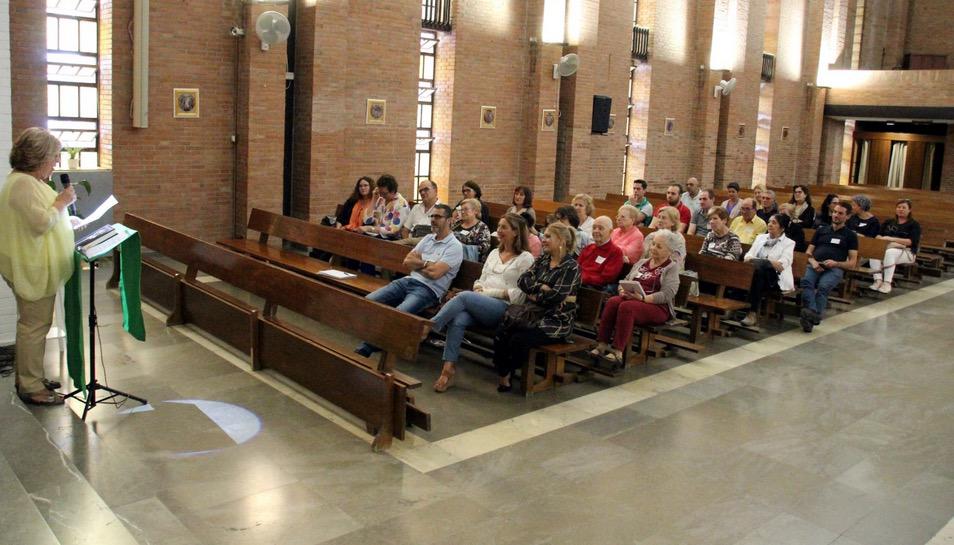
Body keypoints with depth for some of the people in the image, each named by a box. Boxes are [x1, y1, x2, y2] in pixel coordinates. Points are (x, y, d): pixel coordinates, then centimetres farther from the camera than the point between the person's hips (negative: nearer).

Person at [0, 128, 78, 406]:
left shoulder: (27, 181, 15)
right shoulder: (23, 184, -19)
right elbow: (40, 223, -24)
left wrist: (67, 221, 18)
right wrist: (62, 202, -13)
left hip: (35, 268, 11)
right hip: (32, 269, -11)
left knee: (33, 323, 18)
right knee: (35, 325, -5)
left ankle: (29, 377, 29)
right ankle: (31, 388, 3)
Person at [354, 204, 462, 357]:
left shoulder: (454, 246, -5)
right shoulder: (427, 238, 18)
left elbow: (434, 273, -16)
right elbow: (407, 261, 12)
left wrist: (417, 262, 0)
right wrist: (425, 263, -4)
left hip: (428, 290, -7)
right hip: (408, 281, 7)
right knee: (368, 301, -13)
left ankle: (365, 350, -21)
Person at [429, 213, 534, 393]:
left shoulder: (526, 259, 4)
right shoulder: (494, 253, 25)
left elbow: (519, 294, -5)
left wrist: (490, 292, -10)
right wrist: (479, 289, 1)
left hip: (504, 308, -5)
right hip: (480, 305, 5)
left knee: (464, 296, -31)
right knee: (458, 320, -29)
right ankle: (448, 369, -32)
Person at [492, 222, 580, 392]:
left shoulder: (571, 267, -8)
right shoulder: (542, 259, 13)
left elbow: (556, 296, -18)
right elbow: (522, 280, 3)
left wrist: (534, 295, -5)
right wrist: (541, 288, -13)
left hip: (557, 320, -6)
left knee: (519, 339, -27)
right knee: (502, 332, -20)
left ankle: (506, 375, -3)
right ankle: (502, 375, -11)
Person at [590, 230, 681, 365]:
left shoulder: (672, 267, 3)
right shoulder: (642, 262, 22)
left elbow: (666, 295, -11)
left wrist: (642, 297, -24)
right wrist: (623, 290, -5)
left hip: (657, 307, -5)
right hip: (631, 299, 5)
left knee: (626, 306, -34)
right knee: (612, 302, -27)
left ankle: (618, 352, -37)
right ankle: (602, 345, -31)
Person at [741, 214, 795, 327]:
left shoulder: (789, 243, 8)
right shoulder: (760, 237, 22)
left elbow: (783, 263, -10)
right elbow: (749, 254, 9)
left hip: (777, 279, -3)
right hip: (758, 275, 3)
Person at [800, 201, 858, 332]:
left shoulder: (850, 235, 18)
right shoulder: (821, 230, 27)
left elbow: (852, 263, 11)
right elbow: (808, 252, 22)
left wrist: (836, 263, -10)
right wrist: (813, 261, -2)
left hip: (835, 269, -2)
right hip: (815, 266, 2)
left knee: (823, 287, -36)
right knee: (806, 281, -34)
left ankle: (812, 317, -47)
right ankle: (812, 314, -50)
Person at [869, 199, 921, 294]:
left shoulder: (914, 225, 8)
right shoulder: (888, 222, 22)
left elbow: (912, 241, -7)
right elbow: (878, 235, 12)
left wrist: (892, 239, -17)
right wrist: (882, 239, -13)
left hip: (906, 251, -3)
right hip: (887, 247, 4)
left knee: (889, 253, -39)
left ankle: (887, 283, -41)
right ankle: (878, 280, -41)